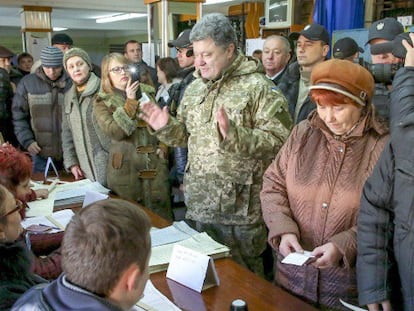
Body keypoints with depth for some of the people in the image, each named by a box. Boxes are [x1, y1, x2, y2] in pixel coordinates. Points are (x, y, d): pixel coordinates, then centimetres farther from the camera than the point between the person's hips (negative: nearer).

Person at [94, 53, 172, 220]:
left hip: (156, 165, 3)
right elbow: (115, 131, -14)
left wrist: (163, 146, 2)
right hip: (125, 168, -2)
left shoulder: (147, 92, 11)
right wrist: (130, 101, -13)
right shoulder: (102, 101, 1)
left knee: (161, 216, 5)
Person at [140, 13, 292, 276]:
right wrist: (166, 126, -3)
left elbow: (279, 141, -20)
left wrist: (233, 135, -31)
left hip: (241, 209, -6)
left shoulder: (259, 88, -12)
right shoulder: (194, 88, 9)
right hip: (199, 204, 6)